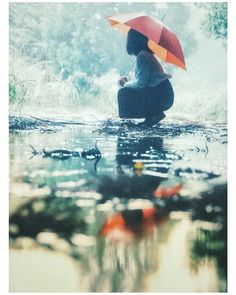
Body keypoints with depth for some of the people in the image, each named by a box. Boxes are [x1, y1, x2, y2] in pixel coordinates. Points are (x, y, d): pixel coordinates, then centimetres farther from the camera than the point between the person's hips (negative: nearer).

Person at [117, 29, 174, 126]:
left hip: (161, 98, -9)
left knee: (124, 93, -10)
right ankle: (153, 114, 9)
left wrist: (125, 84, -1)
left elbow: (141, 83, -17)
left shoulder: (142, 56, -14)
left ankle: (153, 115, -7)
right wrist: (127, 81, 11)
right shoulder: (148, 55, 16)